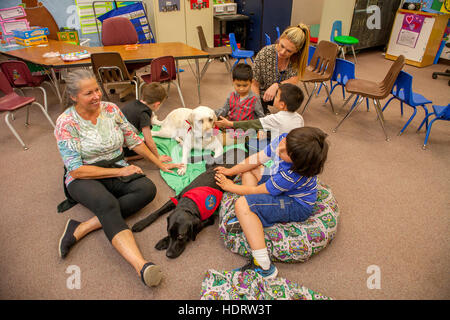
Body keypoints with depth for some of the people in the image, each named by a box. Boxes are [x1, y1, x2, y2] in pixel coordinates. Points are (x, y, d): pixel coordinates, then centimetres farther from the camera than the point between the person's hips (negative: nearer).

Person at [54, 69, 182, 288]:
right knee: (107, 204, -36)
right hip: (84, 178, -4)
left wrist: (160, 163, 9)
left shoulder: (111, 109, 1)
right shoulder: (66, 123, -11)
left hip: (118, 169, 5)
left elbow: (134, 141, 9)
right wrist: (119, 172, -16)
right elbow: (76, 170, -15)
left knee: (147, 189, -25)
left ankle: (82, 228, -27)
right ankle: (141, 265, -51)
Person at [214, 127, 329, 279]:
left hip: (297, 206, -9)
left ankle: (264, 266, -25)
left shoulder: (293, 175, -37)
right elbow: (257, 159, -2)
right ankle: (251, 219, -2)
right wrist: (231, 171, -1)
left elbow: (257, 191, -23)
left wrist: (229, 186, -9)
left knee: (242, 204, -27)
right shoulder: (283, 140, -18)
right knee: (248, 169, 13)